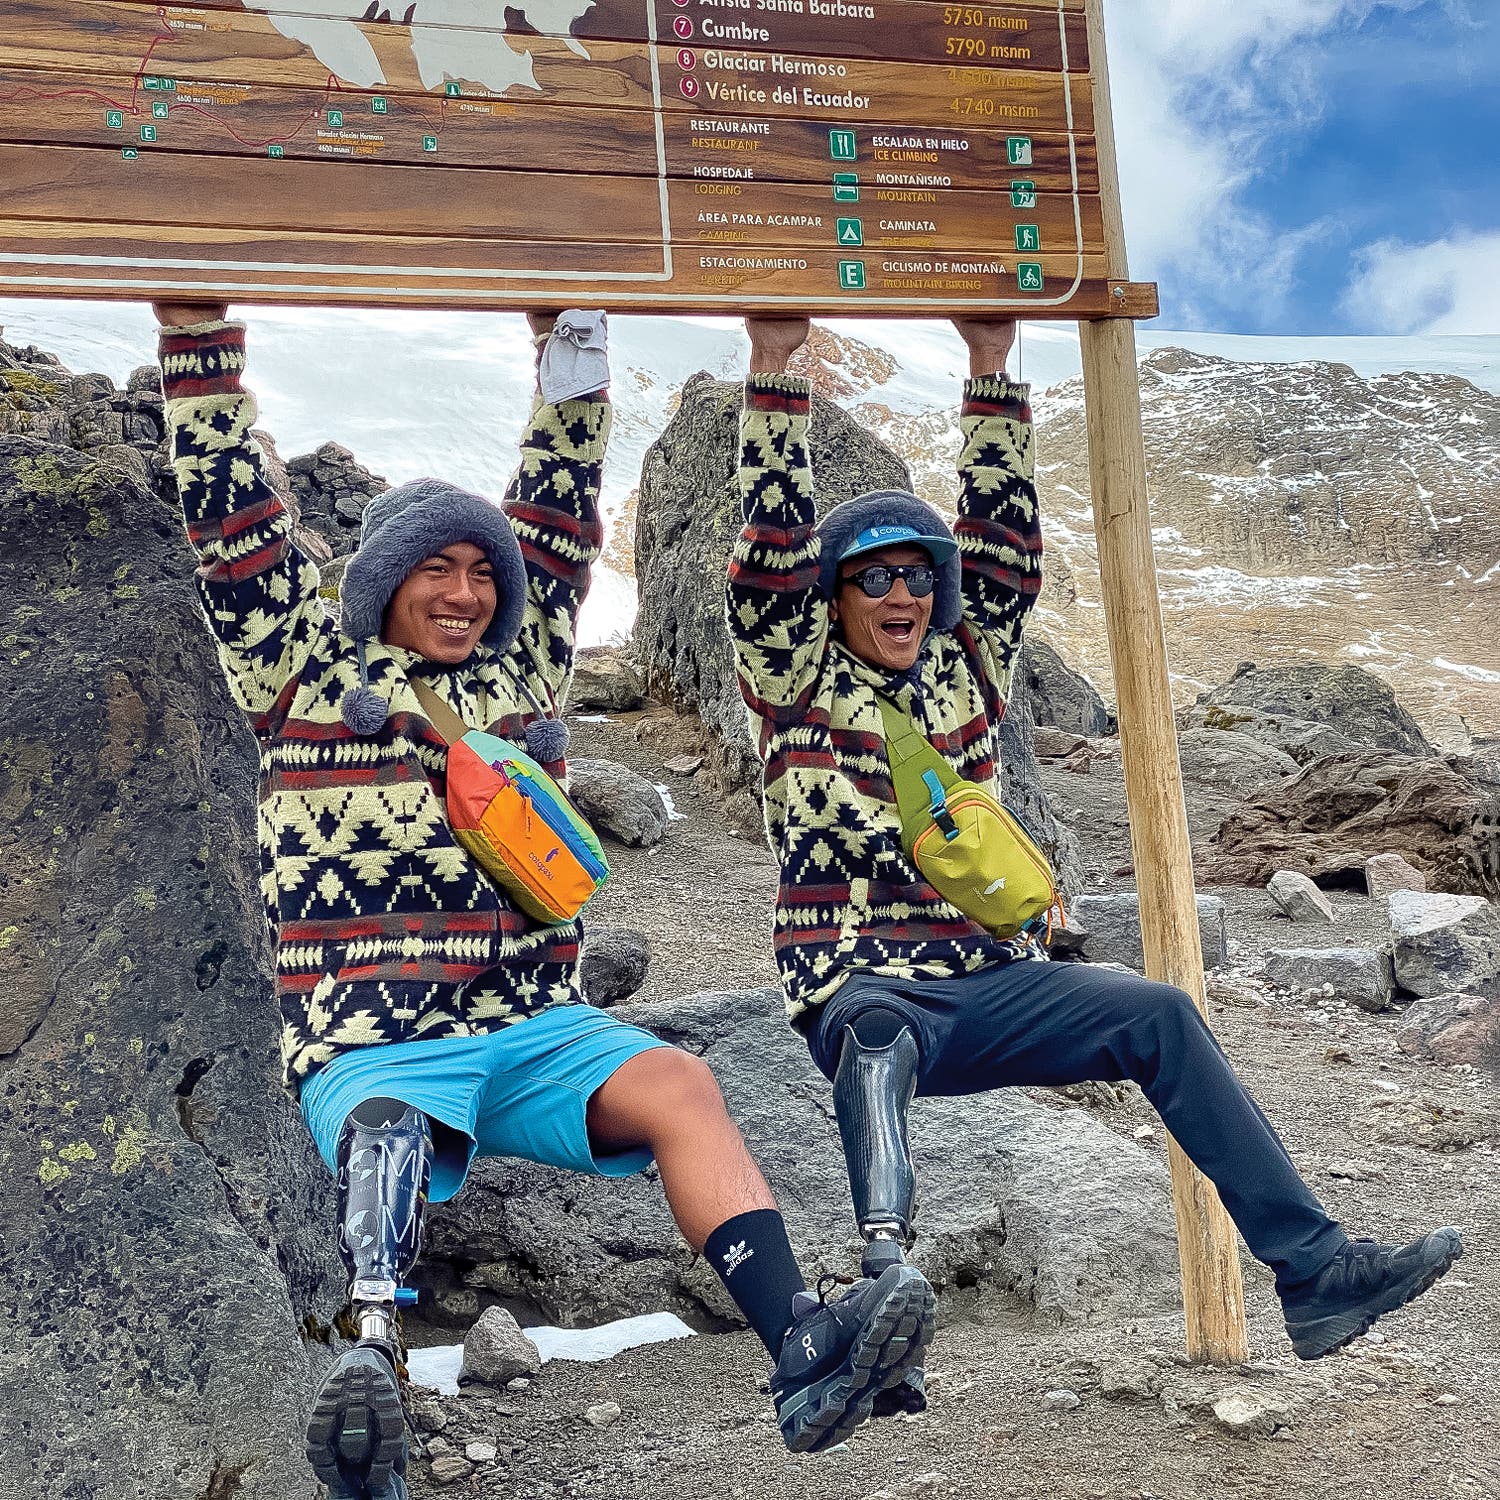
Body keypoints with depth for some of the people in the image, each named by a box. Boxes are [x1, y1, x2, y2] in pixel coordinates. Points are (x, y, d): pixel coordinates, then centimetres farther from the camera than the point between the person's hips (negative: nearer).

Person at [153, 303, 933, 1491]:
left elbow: (559, 515, 23)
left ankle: (800, 1347, -40)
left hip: (533, 1026, 3)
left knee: (679, 1086, -26)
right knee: (389, 1144, -36)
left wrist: (572, 346, 22)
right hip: (373, 1047, -3)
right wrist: (198, 329, 6)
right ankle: (368, 1376, -60)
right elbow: (230, 511, 7)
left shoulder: (520, 672, 22)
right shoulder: (305, 669, 13)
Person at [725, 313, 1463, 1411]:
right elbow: (774, 545, -4)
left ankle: (1315, 1272, -18)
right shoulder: (799, 683, 7)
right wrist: (774, 371, -8)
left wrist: (993, 369, 8)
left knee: (1161, 1015, -17)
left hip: (987, 979, 4)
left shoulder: (968, 669, 17)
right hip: (861, 985, -4)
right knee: (877, 1042, -38)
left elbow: (1002, 537, 11)